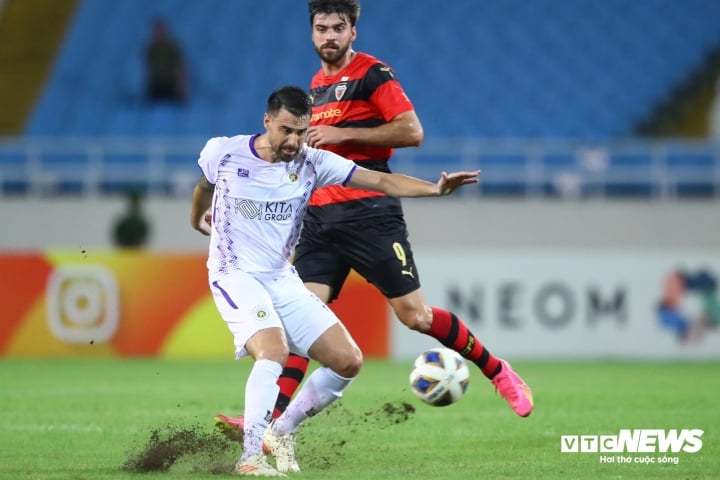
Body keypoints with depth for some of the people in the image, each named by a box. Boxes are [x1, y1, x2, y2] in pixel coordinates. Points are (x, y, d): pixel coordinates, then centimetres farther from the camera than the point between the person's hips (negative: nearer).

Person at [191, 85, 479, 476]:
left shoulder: (312, 163, -6)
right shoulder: (222, 153, -10)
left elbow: (382, 181, -14)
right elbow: (205, 184, 16)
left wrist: (436, 189, -29)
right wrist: (198, 219, 36)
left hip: (283, 279, 4)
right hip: (235, 276, -4)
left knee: (348, 361, -4)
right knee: (274, 352, -30)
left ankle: (281, 433, 14)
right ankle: (250, 457, -26)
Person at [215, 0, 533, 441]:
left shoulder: (372, 74, -5)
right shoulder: (316, 86, 18)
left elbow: (412, 132, -14)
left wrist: (343, 134, -17)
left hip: (370, 214, -6)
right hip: (320, 218, 6)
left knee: (413, 313, -6)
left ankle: (498, 371, 13)